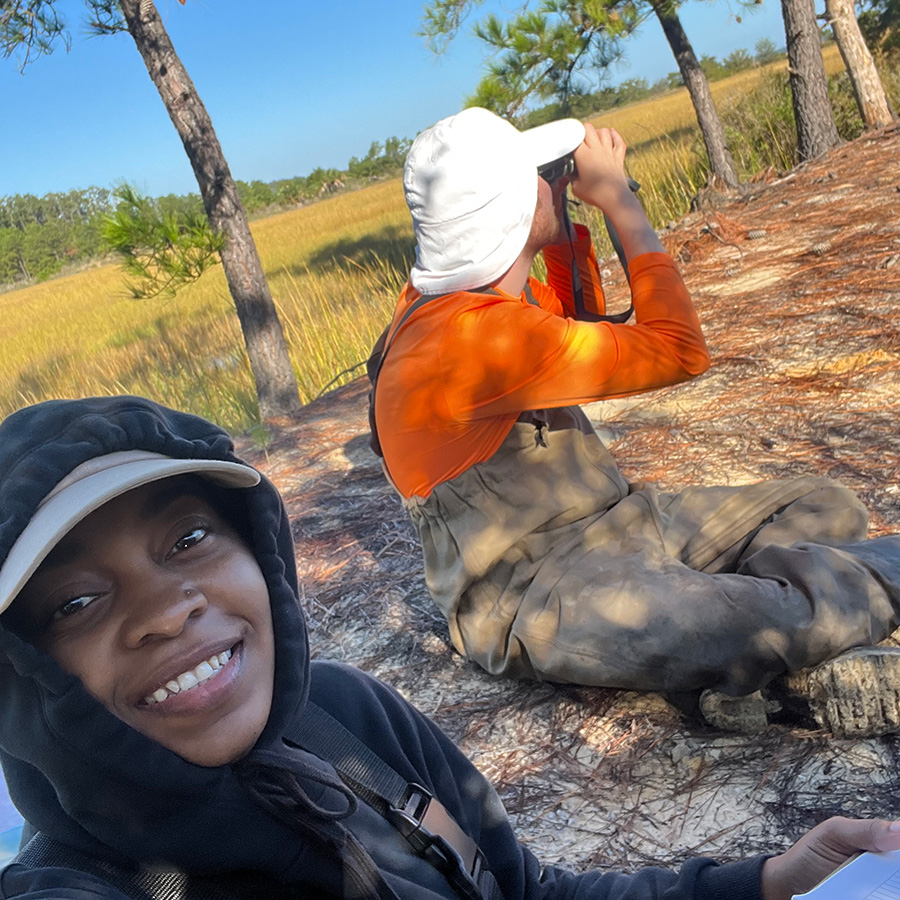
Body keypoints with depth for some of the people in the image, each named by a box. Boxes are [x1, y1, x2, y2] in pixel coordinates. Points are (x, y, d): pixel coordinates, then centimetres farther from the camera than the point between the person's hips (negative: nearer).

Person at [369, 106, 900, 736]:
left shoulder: (472, 293, 3)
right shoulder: (467, 336, -27)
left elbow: (583, 330, 23)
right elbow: (679, 350, -22)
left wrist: (569, 220, 7)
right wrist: (617, 199, -12)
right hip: (535, 601, -10)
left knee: (828, 508, 8)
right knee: (792, 618, -30)